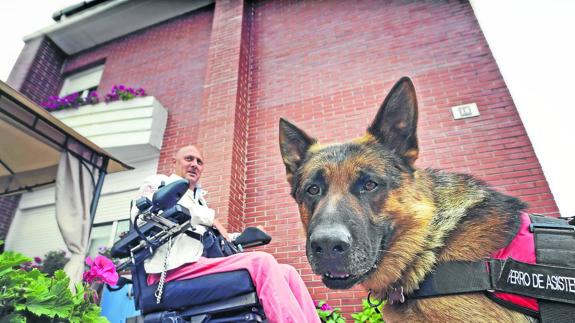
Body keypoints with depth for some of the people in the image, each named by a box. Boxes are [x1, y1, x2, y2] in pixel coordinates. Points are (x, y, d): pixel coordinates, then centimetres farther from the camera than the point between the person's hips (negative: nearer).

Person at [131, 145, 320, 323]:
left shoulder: (199, 199, 32)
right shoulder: (158, 183, 13)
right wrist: (210, 218, -4)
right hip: (174, 267, -6)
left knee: (287, 272, -11)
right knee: (261, 262, -29)